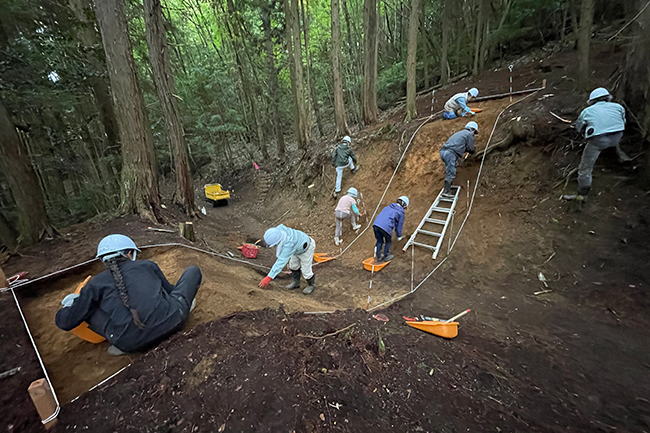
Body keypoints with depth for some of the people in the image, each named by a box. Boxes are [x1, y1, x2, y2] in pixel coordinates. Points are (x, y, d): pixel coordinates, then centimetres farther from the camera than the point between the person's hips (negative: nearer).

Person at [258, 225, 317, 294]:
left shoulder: (289, 245, -46)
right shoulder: (279, 229, -27)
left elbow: (281, 262, -44)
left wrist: (269, 278, -43)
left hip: (306, 249, -8)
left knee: (306, 270, 8)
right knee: (294, 265, 21)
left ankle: (311, 285, 36)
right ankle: (296, 282, 43)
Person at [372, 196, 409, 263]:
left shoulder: (388, 207, 27)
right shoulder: (401, 213, 12)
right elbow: (399, 225, 16)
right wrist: (399, 236, 33)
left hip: (376, 225, 5)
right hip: (386, 227, -5)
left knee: (379, 241, 24)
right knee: (388, 241, 22)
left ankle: (378, 257, 33)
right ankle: (386, 256, 32)